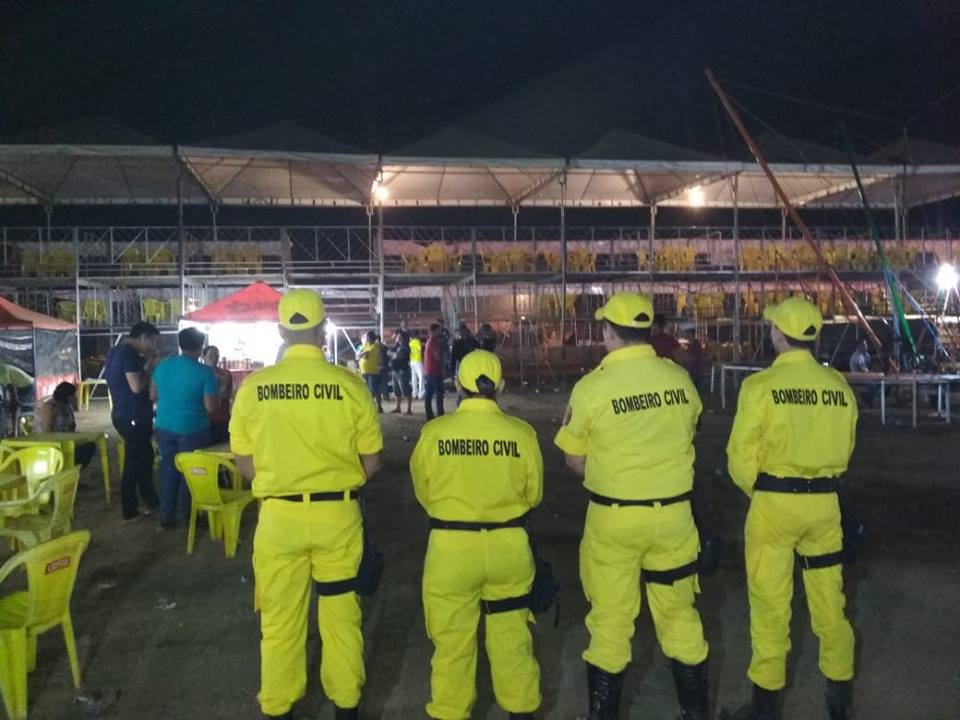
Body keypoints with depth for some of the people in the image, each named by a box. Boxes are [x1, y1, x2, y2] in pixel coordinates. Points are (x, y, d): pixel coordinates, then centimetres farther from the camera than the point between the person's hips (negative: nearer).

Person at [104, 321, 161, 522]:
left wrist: (146, 366, 10)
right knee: (135, 462, 2)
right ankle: (129, 511, 13)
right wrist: (150, 368, -10)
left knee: (144, 457, 18)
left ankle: (151, 502, 26)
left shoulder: (117, 352, 13)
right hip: (133, 417, -10)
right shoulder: (129, 354, -18)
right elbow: (137, 387, -24)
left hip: (124, 415, 10)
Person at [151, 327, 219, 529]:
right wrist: (217, 395, 5)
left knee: (168, 469, 15)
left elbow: (153, 396, 11)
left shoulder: (162, 365, 1)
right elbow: (211, 407, -15)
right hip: (192, 429, -4)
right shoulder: (204, 371, -15)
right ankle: (187, 517, 16)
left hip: (164, 427, 5)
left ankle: (166, 516, 20)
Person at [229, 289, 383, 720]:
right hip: (338, 515, 0)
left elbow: (246, 464, 2)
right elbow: (371, 463, -3)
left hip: (279, 516, 1)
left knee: (280, 617, 15)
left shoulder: (254, 386, -6)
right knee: (340, 613, 16)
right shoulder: (349, 384, -10)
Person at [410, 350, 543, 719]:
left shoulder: (434, 432, -12)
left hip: (450, 548, -1)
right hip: (508, 546, 1)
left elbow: (423, 494, 2)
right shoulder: (521, 433, -11)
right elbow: (533, 494, 3)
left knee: (452, 638, 15)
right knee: (511, 634, 19)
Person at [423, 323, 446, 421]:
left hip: (427, 371, 9)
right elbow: (438, 357, -19)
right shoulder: (435, 341, -15)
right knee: (439, 394, -4)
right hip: (435, 372, -9)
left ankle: (429, 415, 10)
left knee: (428, 394, 8)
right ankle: (440, 415, -5)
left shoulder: (428, 341, 14)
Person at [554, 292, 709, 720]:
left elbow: (575, 462, -4)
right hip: (674, 513, 3)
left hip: (614, 518, -3)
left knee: (610, 620, 11)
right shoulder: (680, 379, -4)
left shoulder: (592, 386, -14)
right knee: (679, 613, 18)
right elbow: (684, 438, 9)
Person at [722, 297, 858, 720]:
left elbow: (742, 457, -10)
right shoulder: (839, 387, 1)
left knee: (770, 602, 6)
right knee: (829, 598, 15)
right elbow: (844, 450, 9)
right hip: (825, 502, 4)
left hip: (774, 502, -4)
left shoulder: (762, 385, -13)